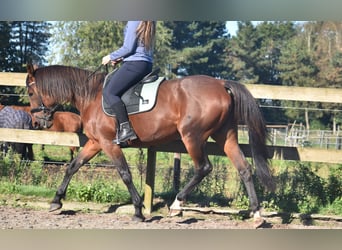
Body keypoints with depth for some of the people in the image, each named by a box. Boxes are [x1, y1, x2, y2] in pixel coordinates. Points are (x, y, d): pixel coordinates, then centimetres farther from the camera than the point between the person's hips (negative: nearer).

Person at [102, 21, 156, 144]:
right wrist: (120, 58, 18)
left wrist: (111, 57, 0)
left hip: (134, 64, -10)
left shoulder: (134, 21, -10)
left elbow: (128, 48, -14)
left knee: (109, 92, -12)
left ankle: (126, 129, -22)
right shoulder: (149, 23, 18)